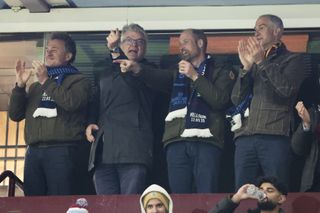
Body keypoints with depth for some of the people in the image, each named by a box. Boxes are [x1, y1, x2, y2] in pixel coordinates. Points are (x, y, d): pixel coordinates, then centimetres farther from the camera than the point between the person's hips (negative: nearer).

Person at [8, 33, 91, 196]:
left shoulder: (79, 81, 10)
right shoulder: (35, 86, 26)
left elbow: (72, 103, -11)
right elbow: (15, 115, 19)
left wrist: (46, 81, -5)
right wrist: (20, 86, 6)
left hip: (61, 151, -5)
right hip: (33, 151, 5)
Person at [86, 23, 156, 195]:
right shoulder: (102, 70, 25)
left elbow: (134, 82, -9)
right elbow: (94, 102, 26)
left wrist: (115, 51, -11)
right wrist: (89, 123, 6)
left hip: (133, 150, -4)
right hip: (103, 150, 4)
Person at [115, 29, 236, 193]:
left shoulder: (221, 70, 14)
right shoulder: (178, 71, 27)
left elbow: (220, 100, -3)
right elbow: (158, 78, 5)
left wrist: (195, 76, -3)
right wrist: (137, 68, -15)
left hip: (206, 141, -4)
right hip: (177, 142, 4)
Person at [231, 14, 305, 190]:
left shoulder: (292, 60, 13)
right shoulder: (252, 62, 26)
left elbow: (286, 89, -7)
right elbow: (237, 99, 15)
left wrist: (261, 61, -5)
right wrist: (247, 67, 2)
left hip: (274, 137, -4)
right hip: (245, 137, 4)